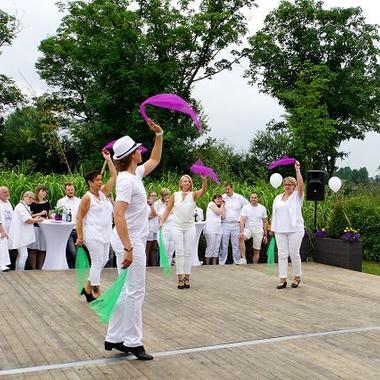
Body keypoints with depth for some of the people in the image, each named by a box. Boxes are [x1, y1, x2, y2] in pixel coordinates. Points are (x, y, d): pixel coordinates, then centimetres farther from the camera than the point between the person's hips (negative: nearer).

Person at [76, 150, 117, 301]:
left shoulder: (103, 193, 11)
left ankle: (87, 288, 23)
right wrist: (80, 237, -13)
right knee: (97, 263, -4)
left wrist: (108, 159, 6)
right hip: (93, 235, -8)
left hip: (105, 234, 8)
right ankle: (96, 294, 7)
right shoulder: (87, 197, -9)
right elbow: (79, 217, -9)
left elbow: (114, 177, 10)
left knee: (103, 261, 11)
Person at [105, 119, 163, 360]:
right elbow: (118, 214, -26)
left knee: (127, 291, 13)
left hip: (133, 240, 10)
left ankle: (114, 338, 20)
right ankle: (133, 342, 7)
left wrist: (159, 135, 19)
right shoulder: (127, 180, -16)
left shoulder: (135, 174, 11)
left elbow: (155, 160, 29)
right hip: (130, 242, -10)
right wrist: (128, 248, -29)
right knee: (135, 292, -3)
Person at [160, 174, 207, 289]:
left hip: (190, 227, 0)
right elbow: (168, 209, 6)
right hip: (177, 227, 0)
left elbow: (203, 190, -22)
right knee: (179, 253, -1)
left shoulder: (193, 195, -3)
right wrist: (162, 222, -1)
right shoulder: (175, 195, 1)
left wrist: (204, 180, -41)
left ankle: (187, 278, 10)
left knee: (188, 253, 4)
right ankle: (180, 278, 2)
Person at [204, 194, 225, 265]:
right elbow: (219, 212, -10)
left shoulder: (220, 207, 24)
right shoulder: (211, 204, 1)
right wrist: (222, 206, 7)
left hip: (218, 229, 8)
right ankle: (207, 264, -6)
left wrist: (222, 205, 14)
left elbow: (223, 216, 11)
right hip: (210, 229, -8)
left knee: (216, 248, 4)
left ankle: (214, 264, 6)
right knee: (210, 247, -10)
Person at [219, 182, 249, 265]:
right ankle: (221, 263, 6)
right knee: (224, 245, 1)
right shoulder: (222, 198, 4)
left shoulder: (239, 198, 4)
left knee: (236, 245, 4)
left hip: (236, 224, 1)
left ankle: (237, 262, 12)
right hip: (225, 224, 0)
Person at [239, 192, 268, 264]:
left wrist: (265, 235, 4)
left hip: (258, 231, 1)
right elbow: (242, 221, -12)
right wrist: (241, 232, -26)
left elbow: (265, 222, 7)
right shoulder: (245, 207, -3)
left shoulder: (262, 208, 2)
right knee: (241, 238, -32)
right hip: (248, 229, -1)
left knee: (256, 251, 4)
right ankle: (243, 259, -29)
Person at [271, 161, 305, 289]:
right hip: (280, 230, 4)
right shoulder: (278, 198, 14)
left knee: (294, 254, 0)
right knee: (282, 254, 2)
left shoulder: (297, 196, 1)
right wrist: (273, 228, 9)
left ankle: (297, 277, 17)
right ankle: (283, 279, 4)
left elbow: (301, 184, -17)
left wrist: (297, 169, -19)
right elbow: (274, 213, 15)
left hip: (295, 230, -4)